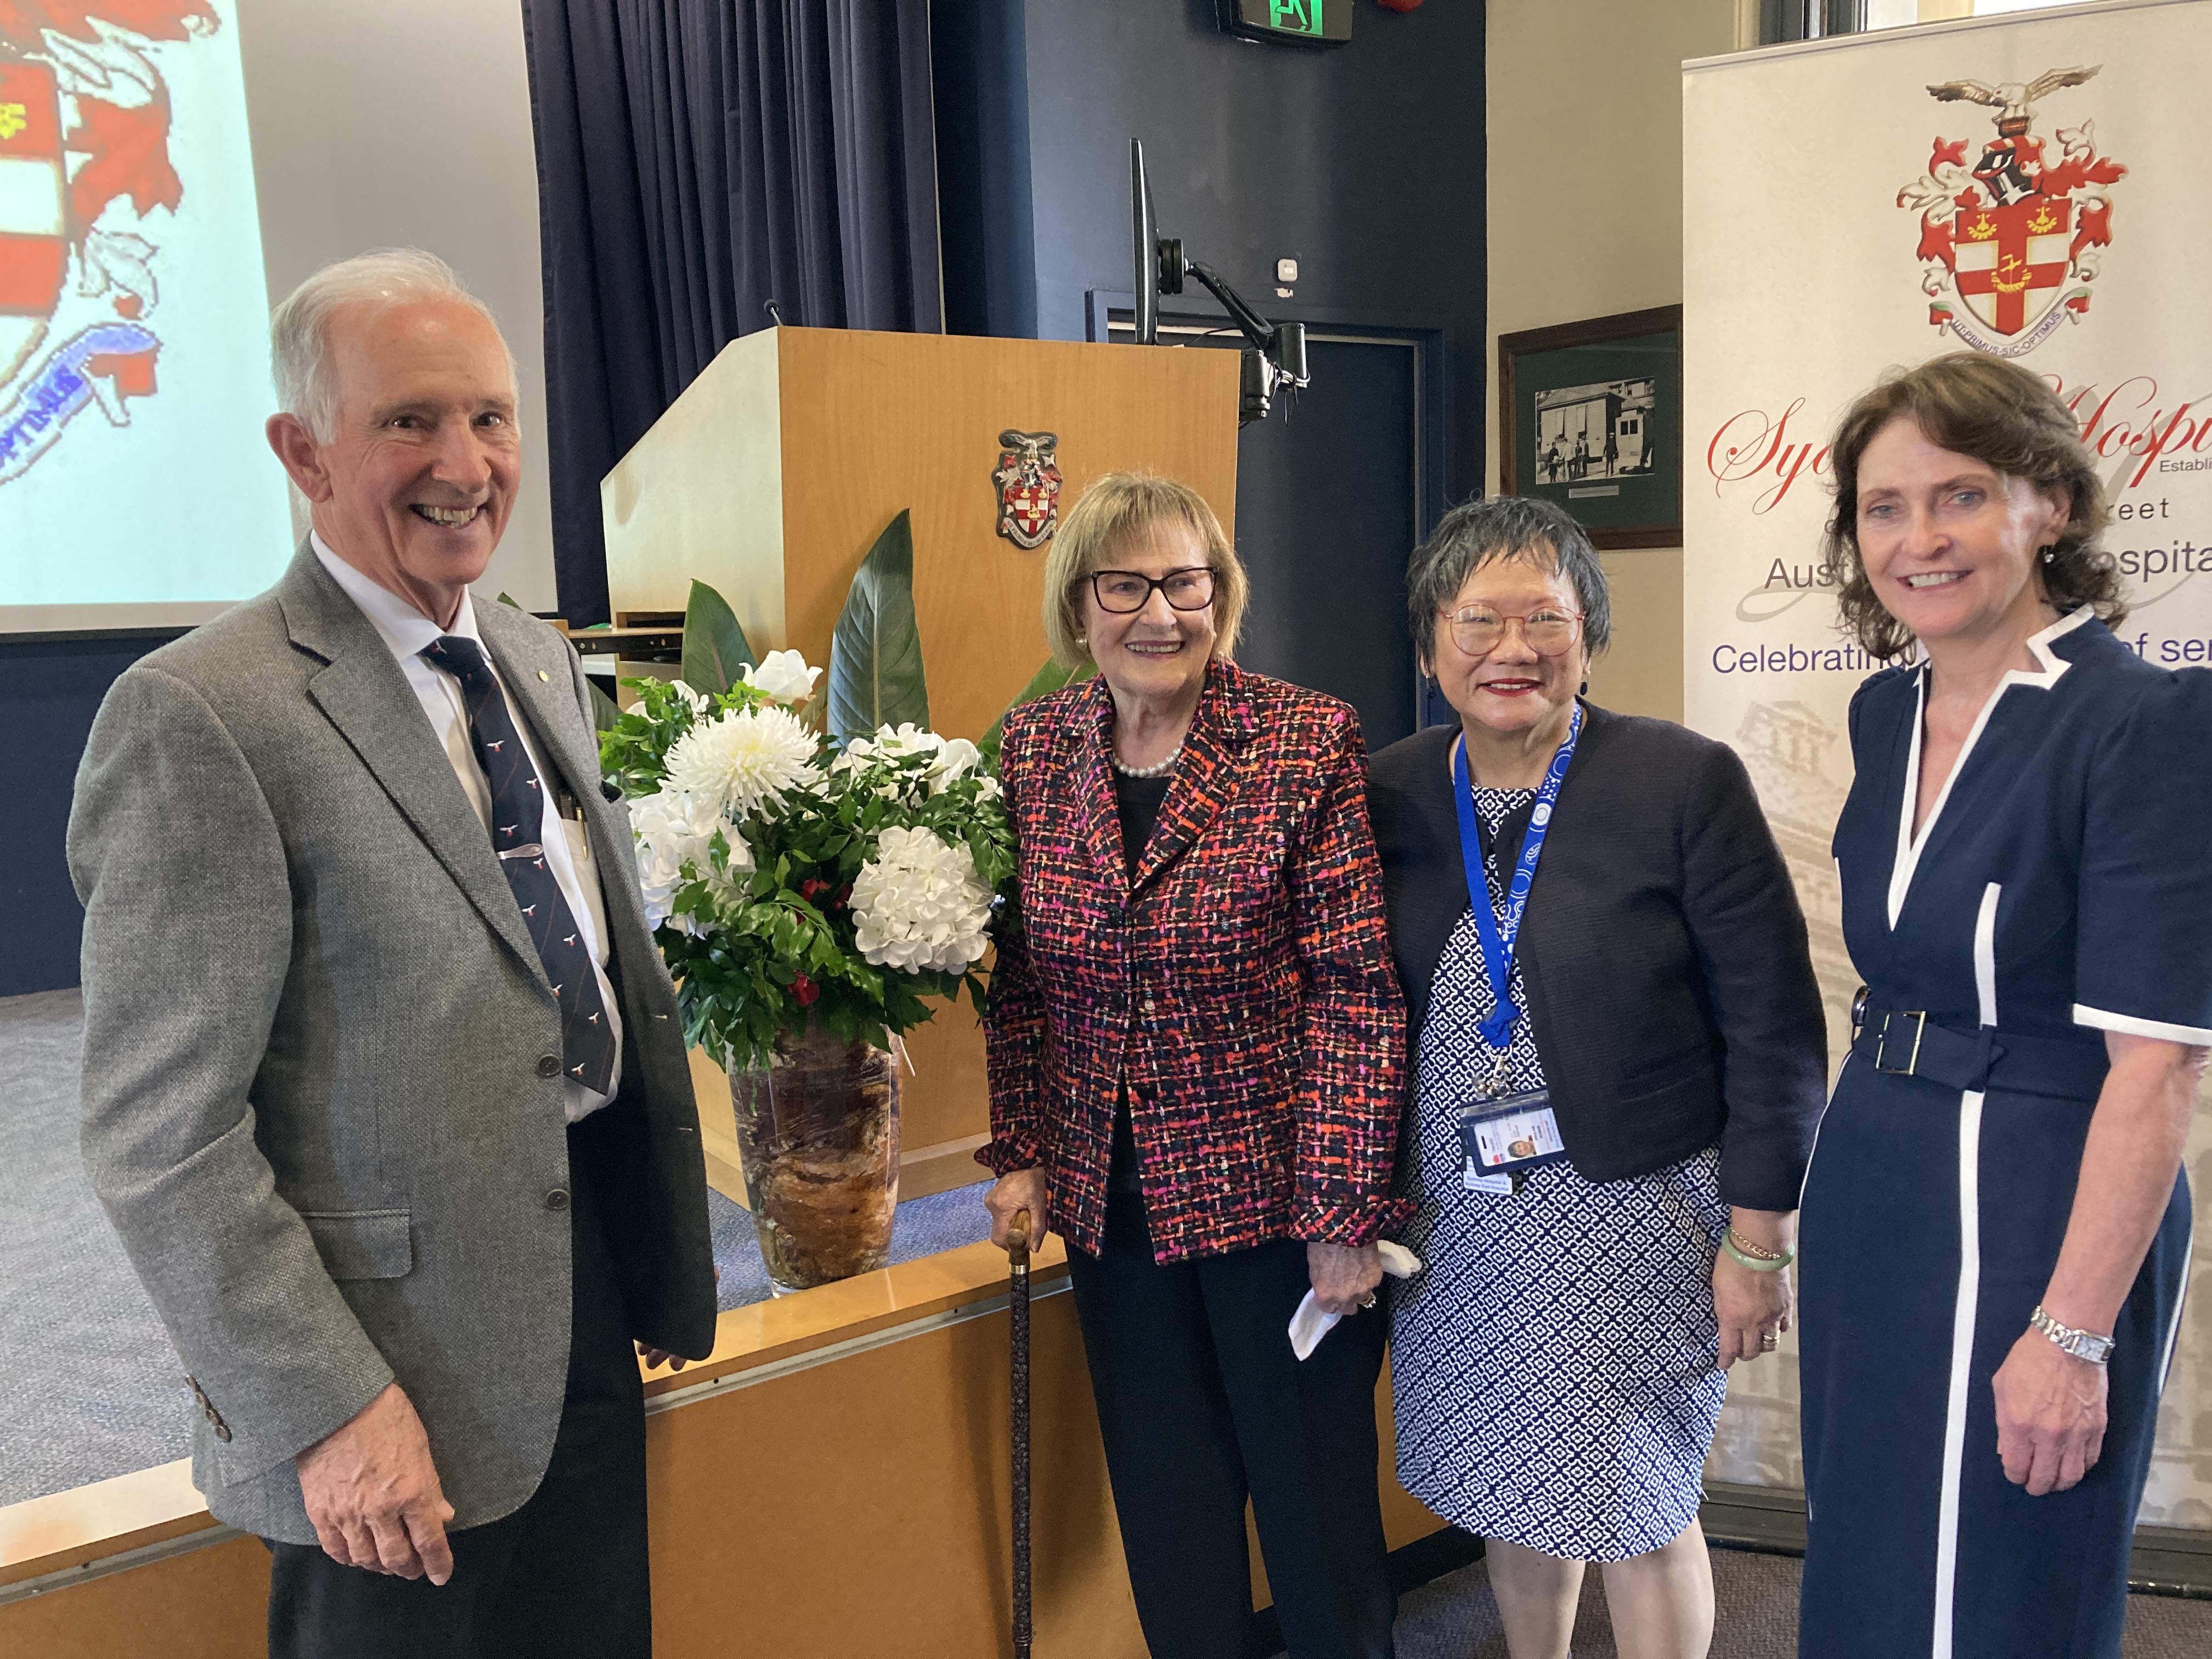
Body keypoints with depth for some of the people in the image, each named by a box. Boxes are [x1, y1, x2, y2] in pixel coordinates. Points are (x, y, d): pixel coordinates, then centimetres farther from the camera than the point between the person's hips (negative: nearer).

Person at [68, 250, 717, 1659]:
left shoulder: (543, 661, 7)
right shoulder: (202, 717, -18)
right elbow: (160, 1135, -17)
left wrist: (667, 1270, 13)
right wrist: (327, 1410, -17)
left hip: (591, 1319, 7)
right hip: (410, 1394, -7)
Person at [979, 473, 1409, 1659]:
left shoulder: (1309, 741, -11)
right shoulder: (1034, 747, 2)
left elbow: (1355, 985, -13)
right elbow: (1021, 979, 8)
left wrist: (1343, 1214, -14)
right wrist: (1022, 1151, 4)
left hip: (1272, 1190, -3)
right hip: (1111, 1195, 4)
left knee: (1314, 1495, 12)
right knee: (1165, 1501, 18)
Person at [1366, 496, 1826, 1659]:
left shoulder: (1686, 781, -12)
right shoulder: (1390, 794, 0)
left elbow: (1774, 1027, -10)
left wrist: (1756, 1243, -10)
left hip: (1628, 1215, -4)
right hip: (1454, 1221, 4)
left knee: (1635, 1511, 9)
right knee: (1512, 1493, 19)